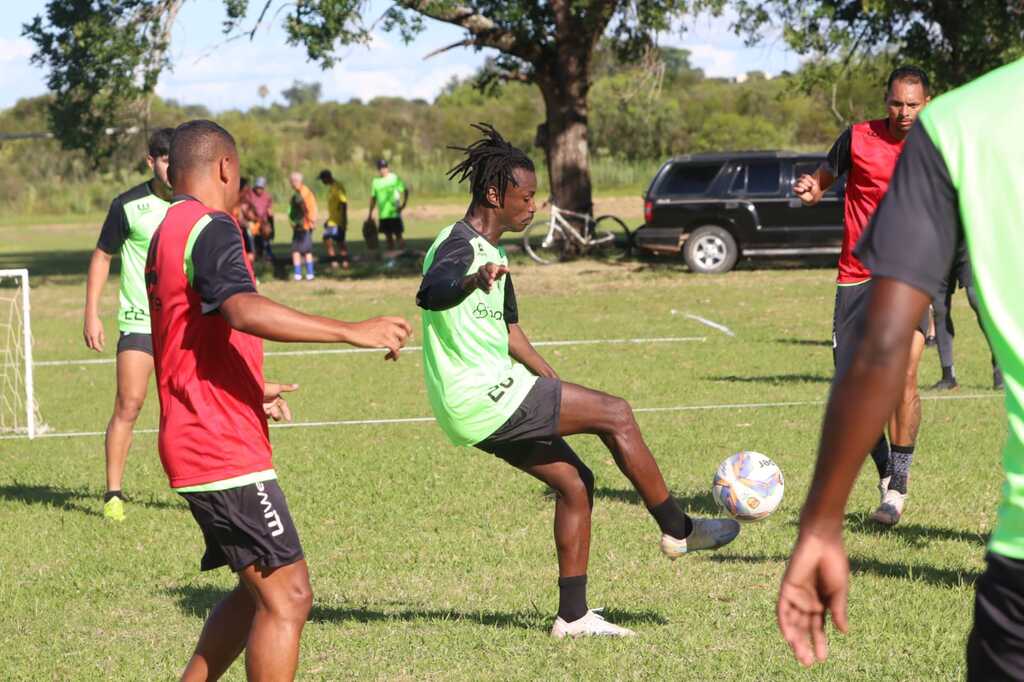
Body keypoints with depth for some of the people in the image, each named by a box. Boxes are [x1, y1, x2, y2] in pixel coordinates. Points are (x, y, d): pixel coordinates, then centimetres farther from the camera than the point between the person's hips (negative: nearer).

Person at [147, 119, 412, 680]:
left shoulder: (167, 232, 18)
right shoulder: (210, 228, -13)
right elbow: (244, 311, -32)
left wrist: (251, 392, 41)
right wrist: (351, 332, -35)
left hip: (194, 441, 11)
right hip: (224, 452, -11)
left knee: (261, 591, 17)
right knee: (287, 597, -10)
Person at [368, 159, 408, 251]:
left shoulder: (394, 178, -3)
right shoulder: (376, 181, 10)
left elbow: (405, 190, -1)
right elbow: (373, 197, 16)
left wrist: (403, 204, -11)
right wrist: (370, 213, 15)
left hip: (394, 213, -4)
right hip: (383, 215, 4)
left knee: (398, 235, -4)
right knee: (388, 236, 7)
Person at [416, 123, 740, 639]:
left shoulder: (491, 253, 19)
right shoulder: (459, 245, -14)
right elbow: (430, 293, -37)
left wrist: (555, 387, 29)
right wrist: (475, 281, -59)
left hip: (489, 402, 11)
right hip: (482, 398, -11)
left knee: (575, 483, 11)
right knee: (615, 415, -9)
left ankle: (573, 615, 13)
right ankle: (677, 530, 2)